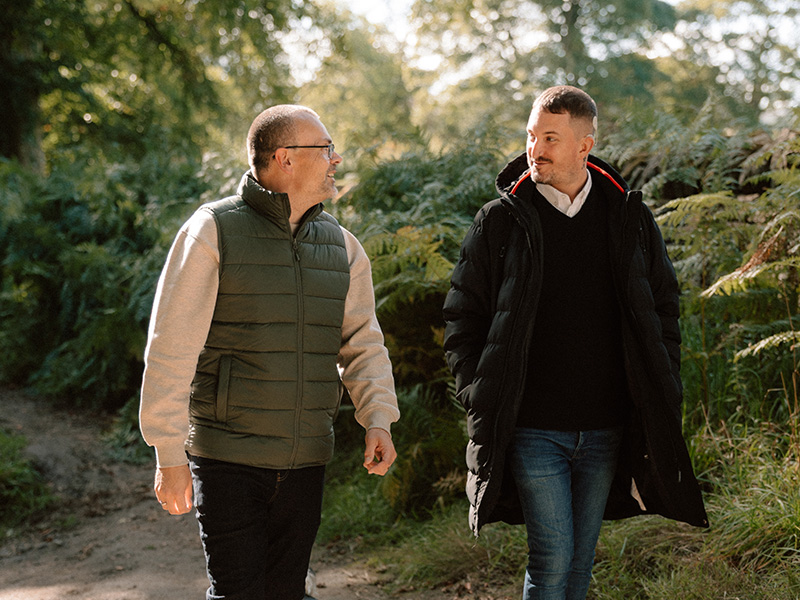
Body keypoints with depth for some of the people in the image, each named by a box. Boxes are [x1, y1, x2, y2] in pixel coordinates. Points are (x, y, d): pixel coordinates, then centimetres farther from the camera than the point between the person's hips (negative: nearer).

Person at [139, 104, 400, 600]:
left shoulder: (341, 245, 9)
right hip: (227, 459, -5)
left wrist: (379, 419, -3)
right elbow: (171, 350, -9)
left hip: (306, 463, 5)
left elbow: (362, 343, 14)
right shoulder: (213, 231, -8)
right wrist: (169, 455, -11)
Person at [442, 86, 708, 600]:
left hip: (606, 431, 3)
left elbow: (664, 309, 13)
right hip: (533, 429, -3)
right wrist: (484, 401, -5)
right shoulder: (500, 221, 0)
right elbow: (462, 321, 4)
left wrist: (662, 399, 5)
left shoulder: (630, 219, 5)